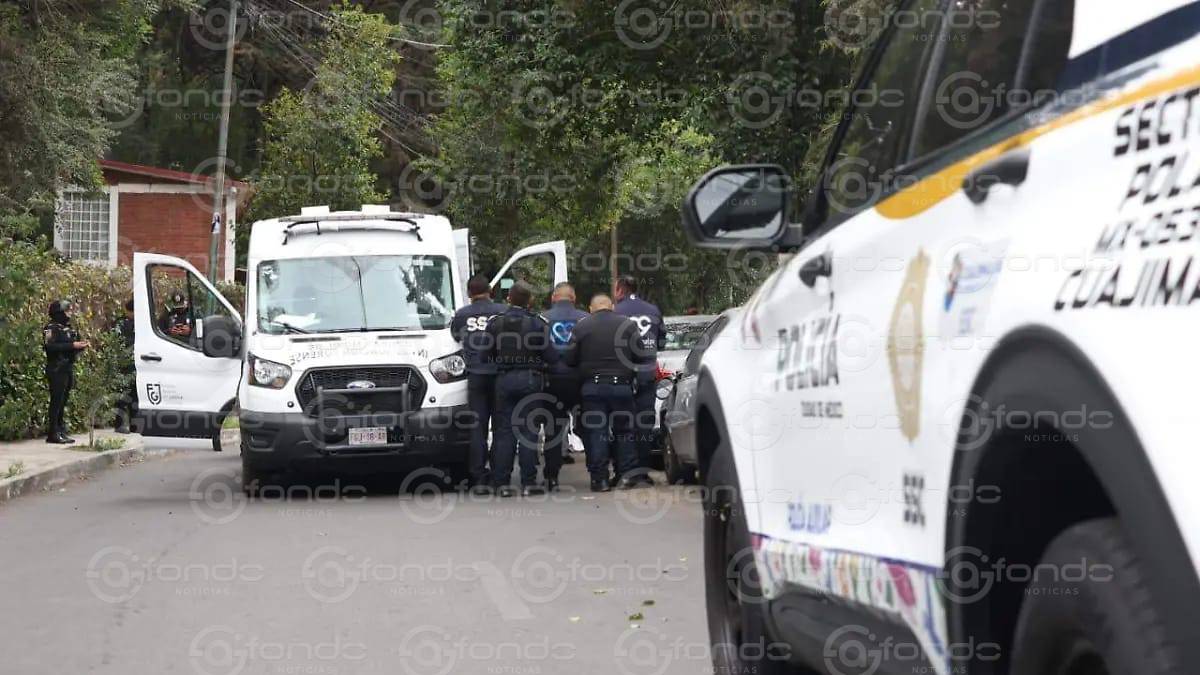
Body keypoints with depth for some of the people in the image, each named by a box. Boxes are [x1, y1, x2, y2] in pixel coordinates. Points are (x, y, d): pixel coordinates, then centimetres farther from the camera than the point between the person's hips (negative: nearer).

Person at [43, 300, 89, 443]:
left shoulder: (68, 328, 19)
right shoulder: (51, 328, -7)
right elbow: (50, 346, -21)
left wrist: (82, 345, 4)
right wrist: (72, 345, -21)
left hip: (68, 369, 8)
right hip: (57, 369, -8)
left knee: (63, 401, 10)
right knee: (57, 401, -9)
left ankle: (61, 431, 14)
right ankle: (53, 433, -8)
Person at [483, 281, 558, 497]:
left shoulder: (495, 324, -1)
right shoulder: (537, 324, -8)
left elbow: (489, 353, 2)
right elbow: (551, 356, -8)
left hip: (504, 380, 2)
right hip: (530, 379, -2)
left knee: (504, 431, 6)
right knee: (528, 431, 1)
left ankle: (502, 482, 3)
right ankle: (528, 482, -1)